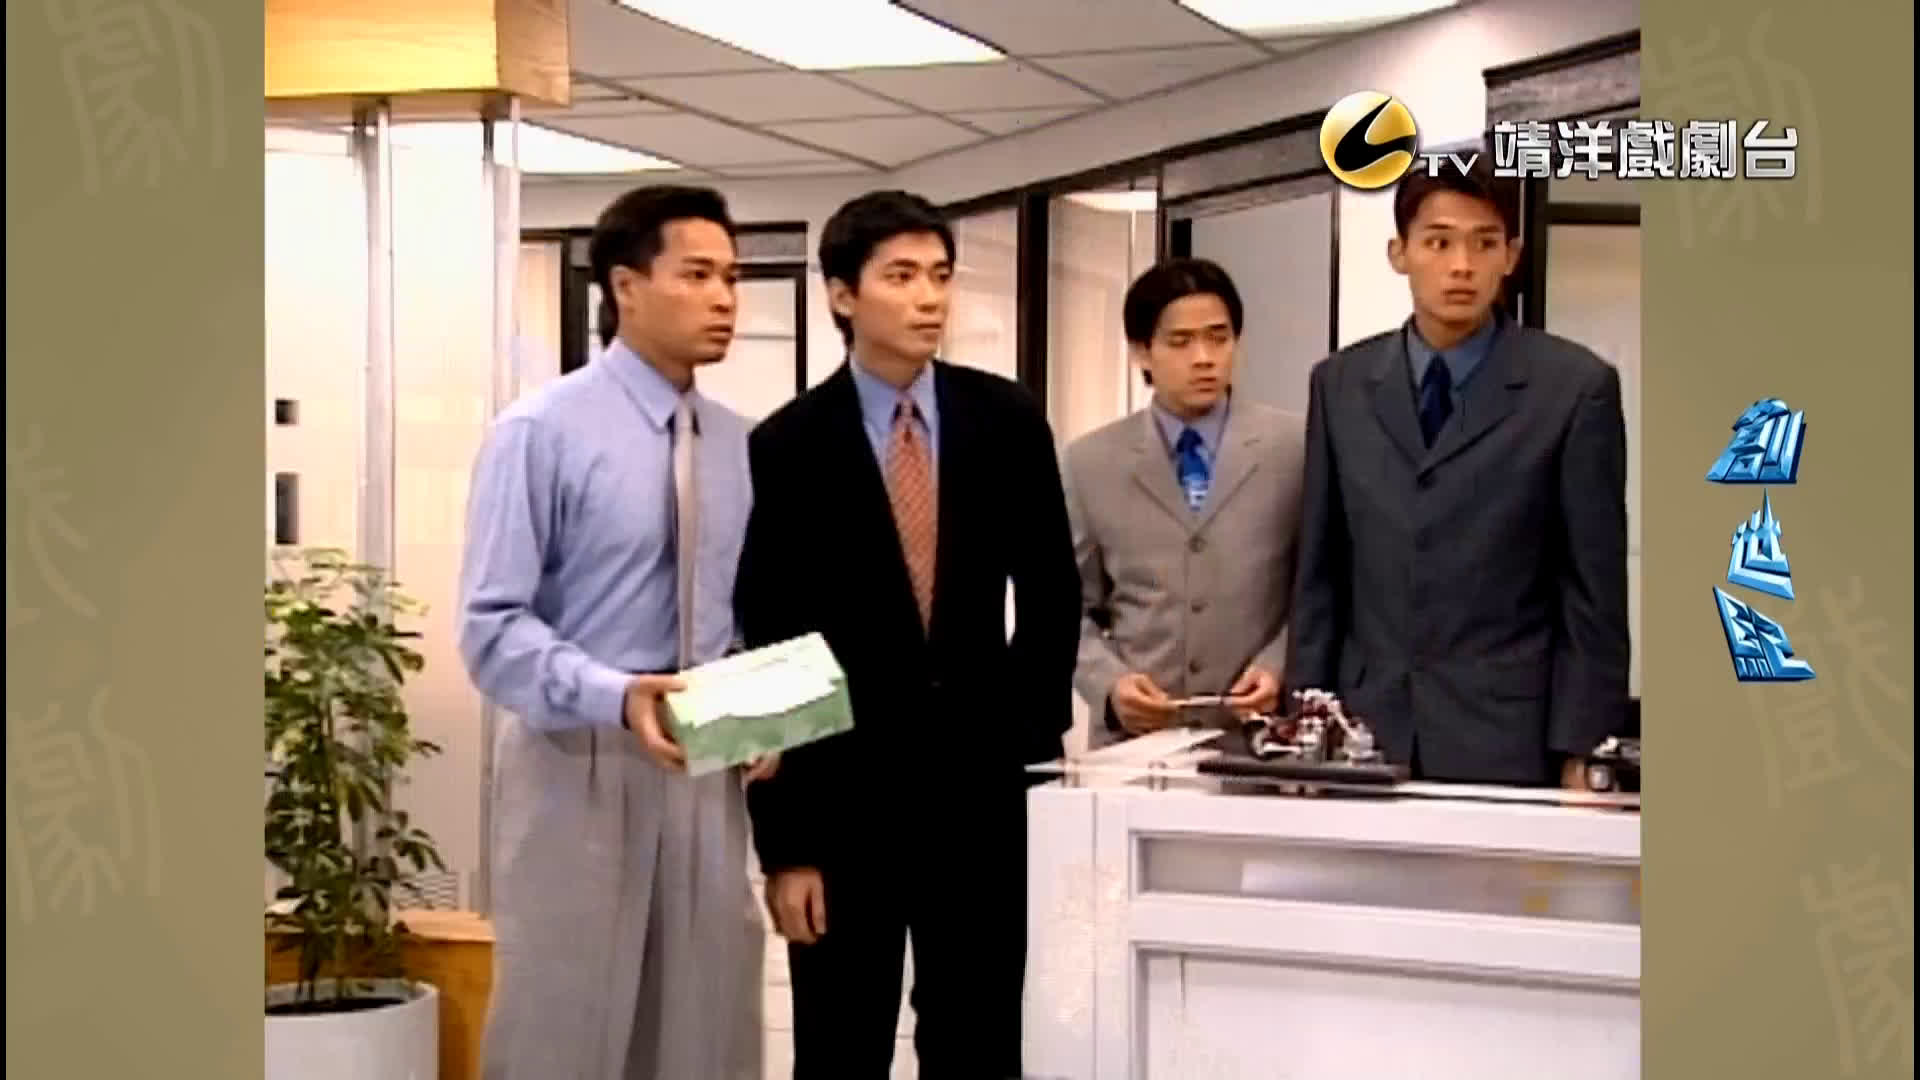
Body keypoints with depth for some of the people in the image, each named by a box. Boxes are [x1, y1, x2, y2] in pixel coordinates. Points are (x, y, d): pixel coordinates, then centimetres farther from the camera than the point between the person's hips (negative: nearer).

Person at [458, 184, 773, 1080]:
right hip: (580, 768, -5)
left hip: (707, 773, 5)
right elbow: (492, 627, -14)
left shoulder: (739, 445, 8)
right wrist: (616, 698, -28)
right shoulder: (541, 432, -10)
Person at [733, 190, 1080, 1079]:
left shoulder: (1009, 421, 1)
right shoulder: (787, 446, -8)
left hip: (977, 781, 2)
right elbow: (765, 653, -7)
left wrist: (1032, 730, 2)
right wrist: (783, 843, -9)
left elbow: (1051, 591, 11)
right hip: (843, 789, -2)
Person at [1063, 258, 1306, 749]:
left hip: (1259, 736, -1)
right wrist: (1109, 683, -9)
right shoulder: (1092, 461, 6)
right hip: (1133, 737, 1)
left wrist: (1279, 667, -12)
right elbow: (1073, 609, 8)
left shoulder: (1295, 446, 2)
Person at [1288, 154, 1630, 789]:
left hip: (1506, 743, -3)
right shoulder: (1340, 384, 8)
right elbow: (1319, 574, 11)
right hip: (1368, 734, 3)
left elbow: (1595, 591, -2)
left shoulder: (1575, 387, -2)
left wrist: (1579, 753, -5)